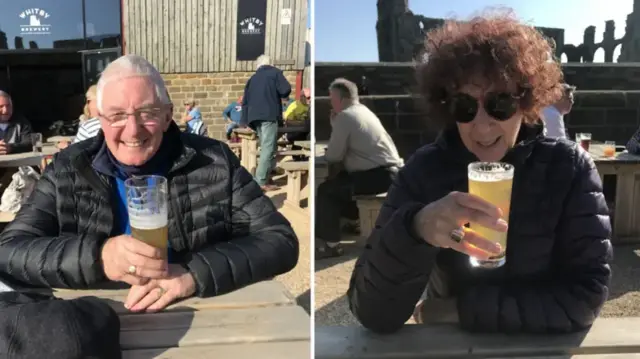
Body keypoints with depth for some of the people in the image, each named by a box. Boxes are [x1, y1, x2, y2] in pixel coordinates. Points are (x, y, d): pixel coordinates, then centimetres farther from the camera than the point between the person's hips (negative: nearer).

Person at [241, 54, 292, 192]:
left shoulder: (252, 78, 23)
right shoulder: (274, 72, 7)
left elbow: (245, 101, 19)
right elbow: (286, 90, -6)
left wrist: (246, 121, 19)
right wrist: (281, 95, 16)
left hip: (255, 116, 7)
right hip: (269, 115, -6)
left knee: (265, 148, 15)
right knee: (268, 149, -9)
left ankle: (263, 178, 13)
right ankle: (261, 182, -16)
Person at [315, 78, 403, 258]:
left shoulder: (344, 116, -12)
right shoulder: (363, 110, 16)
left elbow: (334, 157, -11)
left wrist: (326, 153, 9)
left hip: (380, 176, -10)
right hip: (390, 171, 10)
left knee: (326, 190, -7)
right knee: (341, 178, 27)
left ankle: (331, 244, -6)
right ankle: (352, 220, 38)